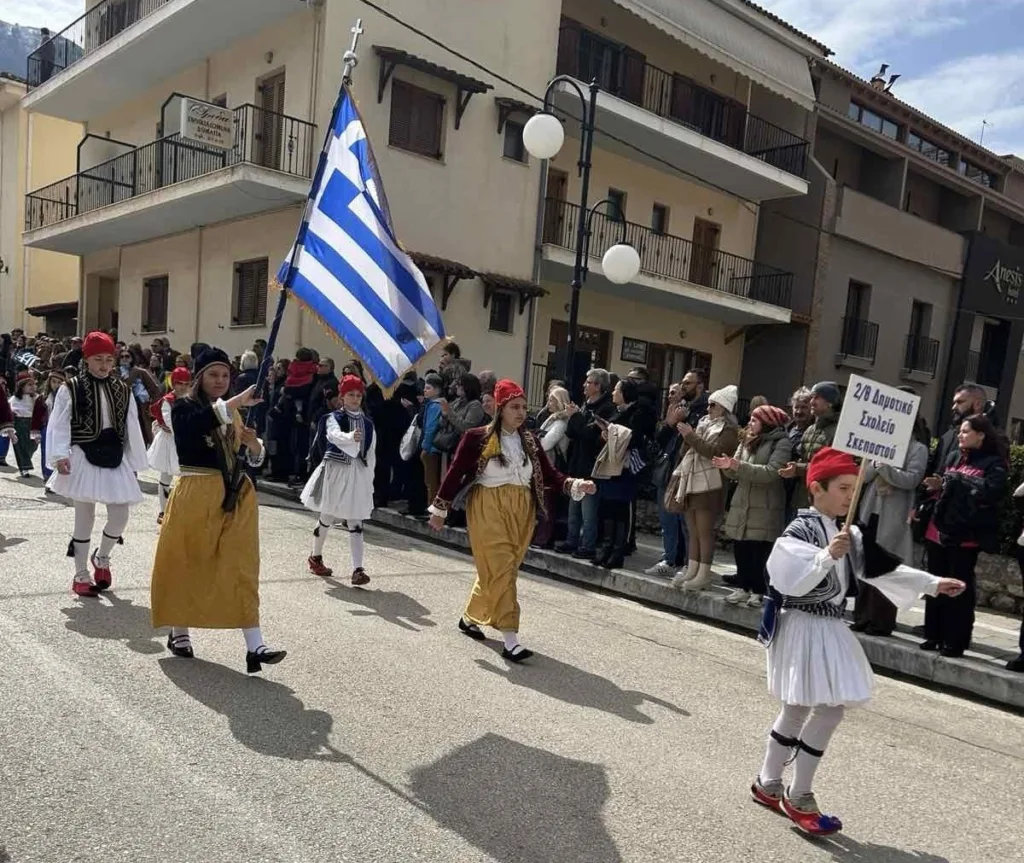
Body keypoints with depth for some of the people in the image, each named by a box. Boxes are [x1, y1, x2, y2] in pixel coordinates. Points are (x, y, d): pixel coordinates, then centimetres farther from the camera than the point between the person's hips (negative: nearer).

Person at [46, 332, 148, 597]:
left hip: (115, 459, 3)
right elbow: (59, 425, -8)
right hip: (84, 458, -3)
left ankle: (102, 558, 31)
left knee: (120, 517, 1)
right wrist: (60, 455, -21)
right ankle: (81, 575, 19)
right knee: (84, 518, 4)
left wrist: (134, 464, 8)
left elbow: (132, 428, 9)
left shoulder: (123, 390, 7)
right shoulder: (71, 389, -4)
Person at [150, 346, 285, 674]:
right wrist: (237, 402, -34)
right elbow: (194, 425, -29)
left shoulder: (233, 411, 13)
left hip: (236, 494, 4)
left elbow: (251, 457, 14)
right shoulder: (183, 407, -3)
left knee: (240, 568, -2)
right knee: (187, 564, 9)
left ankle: (254, 646, -6)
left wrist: (254, 444, -8)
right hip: (196, 494, -4)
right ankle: (179, 632, 31)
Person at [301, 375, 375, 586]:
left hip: (358, 474, 3)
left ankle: (358, 570, -8)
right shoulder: (334, 418, -3)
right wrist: (350, 436, -47)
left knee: (355, 524, -3)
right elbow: (334, 435, -27)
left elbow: (371, 454, 11)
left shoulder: (368, 423, 8)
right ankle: (315, 558, 33)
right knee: (326, 518, 10)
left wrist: (369, 479, 7)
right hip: (335, 471, -2)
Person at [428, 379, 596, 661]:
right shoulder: (477, 437, -8)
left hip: (521, 511, 5)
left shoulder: (530, 440, 6)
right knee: (500, 570, -9)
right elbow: (455, 473, -3)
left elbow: (549, 474, 2)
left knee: (500, 570, 13)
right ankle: (510, 641, -7)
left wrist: (575, 485, -14)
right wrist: (440, 509, 0)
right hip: (488, 510, -5)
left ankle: (470, 618, 35)